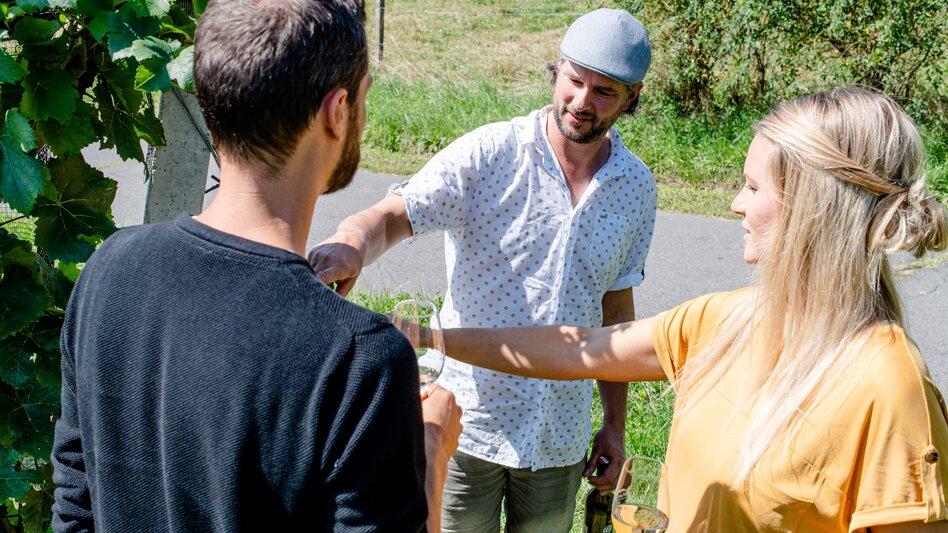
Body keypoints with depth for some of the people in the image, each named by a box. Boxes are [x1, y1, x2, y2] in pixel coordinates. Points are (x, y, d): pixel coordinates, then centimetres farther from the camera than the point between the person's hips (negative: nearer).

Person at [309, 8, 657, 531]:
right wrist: (352, 244, -46)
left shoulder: (636, 187, 2)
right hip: (465, 425, -3)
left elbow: (615, 307, 10)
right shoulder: (487, 154, -11)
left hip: (559, 436, 3)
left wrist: (615, 421, 12)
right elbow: (393, 216, -22)